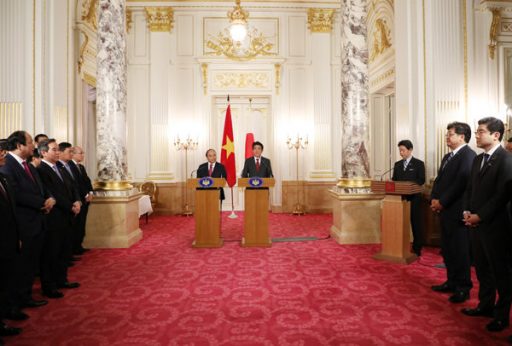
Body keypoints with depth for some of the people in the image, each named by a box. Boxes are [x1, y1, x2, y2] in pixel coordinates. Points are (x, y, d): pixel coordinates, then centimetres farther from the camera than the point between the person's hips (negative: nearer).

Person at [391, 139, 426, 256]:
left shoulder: (419, 163, 0)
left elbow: (421, 180, -8)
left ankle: (417, 249, 12)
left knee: (416, 223, 3)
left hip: (414, 198, -4)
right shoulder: (397, 164, 14)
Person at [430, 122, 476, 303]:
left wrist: (442, 202, -15)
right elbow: (439, 180, 17)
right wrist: (435, 200, 2)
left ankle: (463, 288, 13)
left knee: (460, 251, 1)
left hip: (458, 211, -9)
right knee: (447, 249, 15)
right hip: (445, 210, 9)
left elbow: (461, 182, -20)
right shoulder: (447, 157, 17)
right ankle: (452, 281, 28)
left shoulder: (468, 155, -12)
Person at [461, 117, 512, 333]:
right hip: (476, 223, 7)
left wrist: (479, 216, -16)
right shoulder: (478, 159, 13)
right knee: (482, 269, 16)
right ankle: (485, 305, 30)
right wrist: (467, 211, 2)